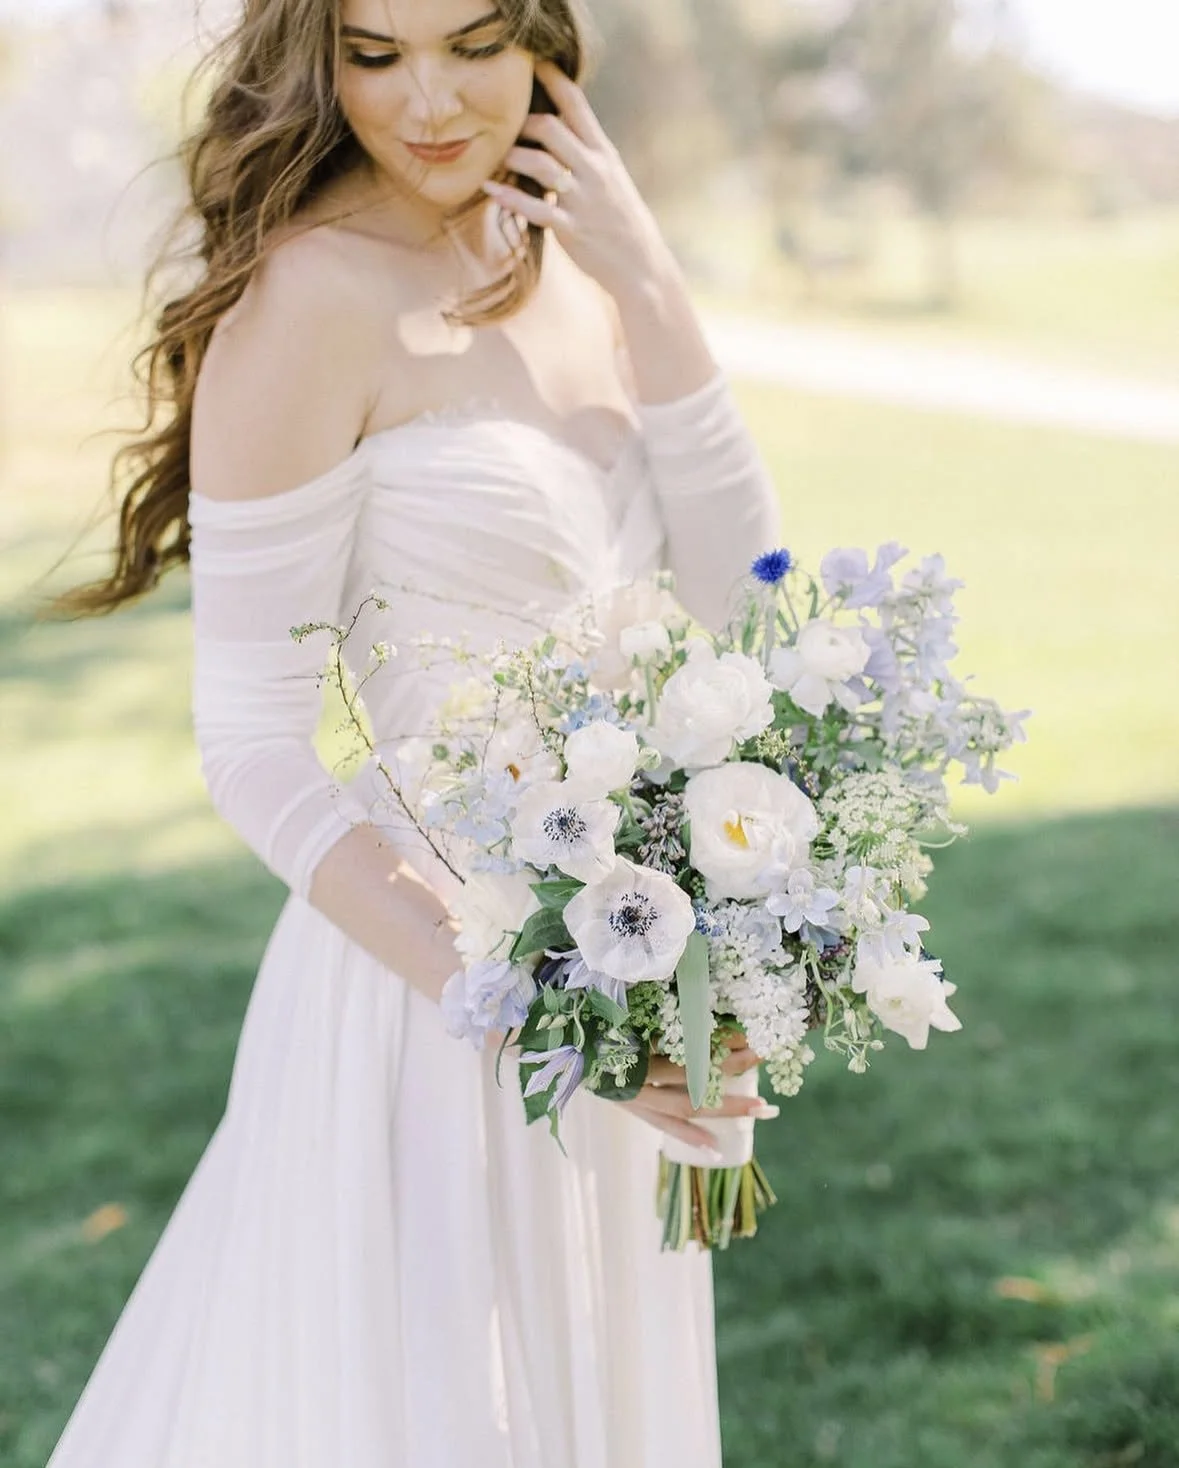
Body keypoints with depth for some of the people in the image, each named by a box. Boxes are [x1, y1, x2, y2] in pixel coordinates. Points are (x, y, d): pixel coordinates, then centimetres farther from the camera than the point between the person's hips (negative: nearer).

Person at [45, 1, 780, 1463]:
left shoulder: (572, 265, 5)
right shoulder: (308, 298, -16)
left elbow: (725, 588, -1)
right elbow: (255, 750, -17)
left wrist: (648, 285, -9)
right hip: (421, 988, -7)